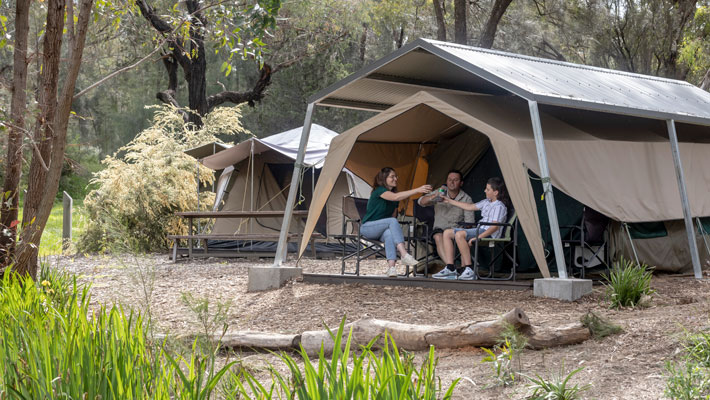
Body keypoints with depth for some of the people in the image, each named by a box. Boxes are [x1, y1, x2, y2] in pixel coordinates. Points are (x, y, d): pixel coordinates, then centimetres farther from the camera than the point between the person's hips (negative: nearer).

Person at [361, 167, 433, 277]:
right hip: (368, 228, -6)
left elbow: (393, 215, 16)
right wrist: (417, 190, -40)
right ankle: (404, 254, -45)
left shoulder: (394, 192, 11)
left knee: (389, 234, -32)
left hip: (382, 229, 6)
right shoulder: (379, 191, -13)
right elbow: (396, 197, -32)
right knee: (392, 221, -32)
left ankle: (391, 267, -47)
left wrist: (395, 227, -6)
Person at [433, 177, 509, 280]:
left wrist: (478, 237, -28)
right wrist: (450, 201, 30)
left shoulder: (499, 206, -11)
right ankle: (450, 269, -8)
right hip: (478, 229, 10)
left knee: (460, 234, -33)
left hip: (489, 233, -10)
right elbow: (470, 207, 28)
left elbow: (495, 227, -21)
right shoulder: (486, 202, 18)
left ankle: (469, 270, -30)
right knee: (447, 233, 3)